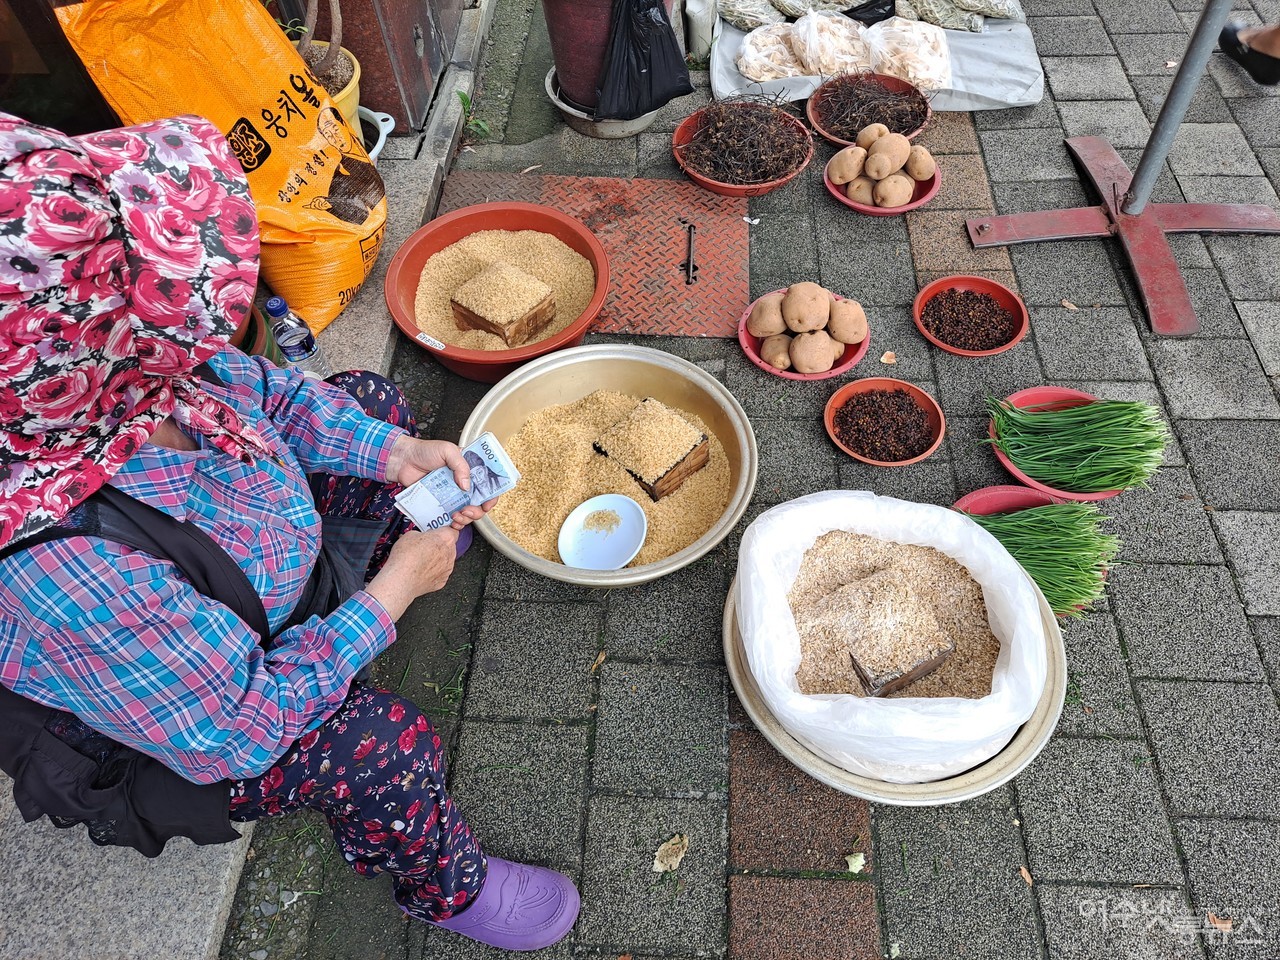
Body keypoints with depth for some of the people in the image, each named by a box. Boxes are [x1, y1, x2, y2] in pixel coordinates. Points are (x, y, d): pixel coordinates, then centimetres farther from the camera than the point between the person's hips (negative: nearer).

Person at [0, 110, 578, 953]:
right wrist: (392, 591, -25)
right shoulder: (71, 580, -46)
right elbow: (234, 734, -32)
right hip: (170, 731, -6)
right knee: (384, 746, -28)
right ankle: (447, 889, 9)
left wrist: (396, 453, -19)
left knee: (370, 399, 8)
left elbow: (264, 392, -5)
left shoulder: (111, 380, -27)